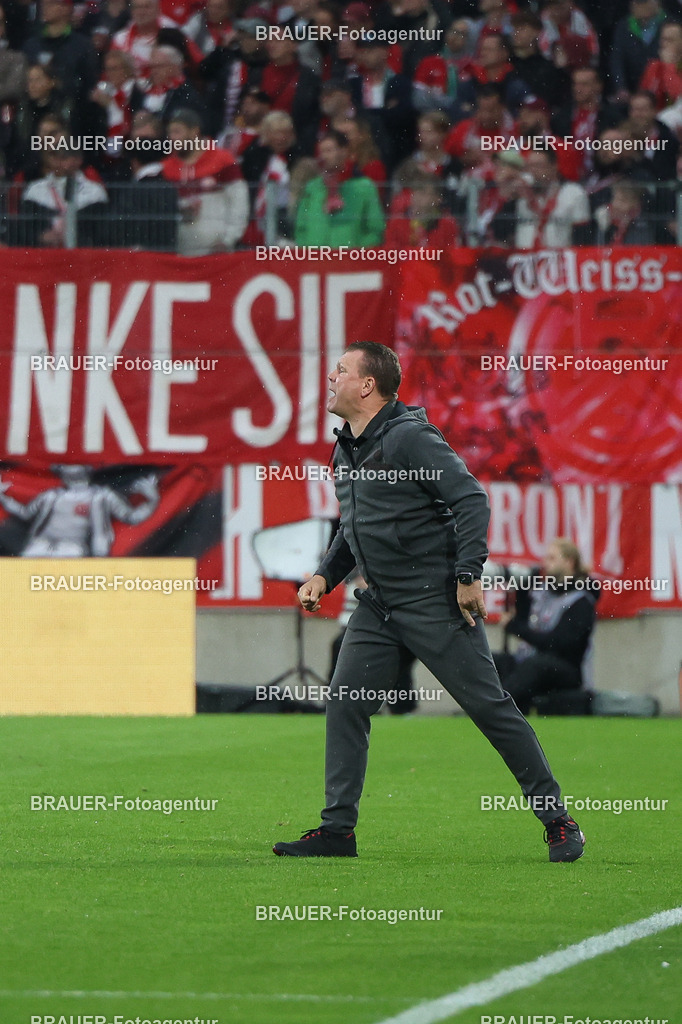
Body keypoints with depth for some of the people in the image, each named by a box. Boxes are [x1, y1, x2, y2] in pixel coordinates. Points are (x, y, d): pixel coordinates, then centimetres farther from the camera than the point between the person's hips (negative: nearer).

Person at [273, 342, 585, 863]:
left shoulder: (411, 437, -14)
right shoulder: (346, 449, 12)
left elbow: (471, 500, -17)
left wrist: (468, 575, -20)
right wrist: (325, 575, 12)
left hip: (437, 603, -8)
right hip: (378, 605, 8)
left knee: (489, 706, -5)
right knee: (345, 703, 0)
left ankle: (558, 821, 2)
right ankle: (338, 829, 6)